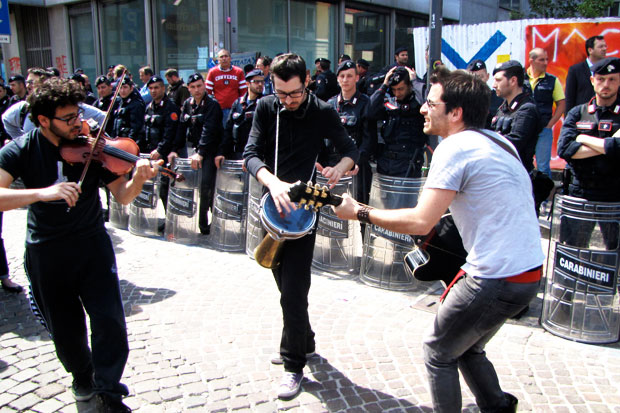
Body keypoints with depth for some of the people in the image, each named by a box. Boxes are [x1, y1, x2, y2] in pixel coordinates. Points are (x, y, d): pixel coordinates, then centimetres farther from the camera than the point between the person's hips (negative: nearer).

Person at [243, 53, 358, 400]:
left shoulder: (323, 113, -5)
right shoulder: (267, 108, 0)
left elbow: (351, 150, 3)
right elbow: (251, 153, -9)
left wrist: (340, 168, -20)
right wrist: (272, 182, -28)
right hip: (273, 204, 4)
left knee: (293, 289, -7)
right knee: (284, 282, 16)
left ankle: (294, 364, 10)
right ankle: (305, 342, 37)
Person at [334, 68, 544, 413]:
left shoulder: (454, 148, -15)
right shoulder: (499, 142, 13)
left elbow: (421, 221, -21)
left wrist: (359, 212, -11)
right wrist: (446, 212, 15)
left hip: (496, 279, -9)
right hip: (529, 271, 9)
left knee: (439, 353, 12)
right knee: (467, 348, 26)